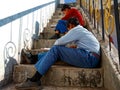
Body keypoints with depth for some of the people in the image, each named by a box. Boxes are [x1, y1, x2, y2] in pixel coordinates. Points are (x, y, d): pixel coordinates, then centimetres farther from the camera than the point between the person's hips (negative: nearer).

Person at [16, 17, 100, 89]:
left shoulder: (76, 30, -3)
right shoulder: (84, 30, 28)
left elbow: (60, 42, -5)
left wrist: (55, 44, 16)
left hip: (89, 58, -10)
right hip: (91, 59, 10)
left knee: (56, 49, -13)